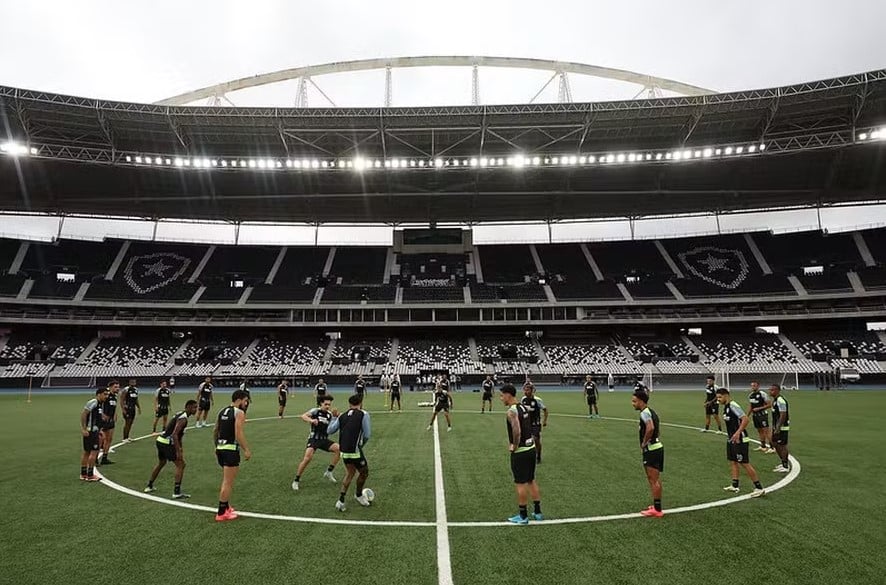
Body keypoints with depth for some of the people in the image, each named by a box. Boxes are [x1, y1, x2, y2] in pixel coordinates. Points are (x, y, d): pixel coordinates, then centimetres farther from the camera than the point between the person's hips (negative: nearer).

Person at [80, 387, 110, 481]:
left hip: (93, 431, 10)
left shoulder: (100, 404, 15)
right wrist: (83, 428, -24)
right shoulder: (93, 402, -15)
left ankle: (83, 474, 25)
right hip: (90, 431, -10)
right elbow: (83, 413, -21)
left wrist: (99, 431, 23)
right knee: (94, 452, -6)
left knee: (86, 452, 16)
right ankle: (90, 475, 0)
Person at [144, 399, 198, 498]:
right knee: (180, 464, -5)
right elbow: (174, 435, -25)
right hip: (166, 443, -10)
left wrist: (180, 447, 28)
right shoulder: (183, 418, -17)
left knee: (161, 463, 30)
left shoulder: (179, 414, 14)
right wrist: (178, 452, -24)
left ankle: (149, 486, 43)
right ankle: (176, 492, -4)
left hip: (160, 441, 10)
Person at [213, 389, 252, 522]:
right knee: (228, 482, -1)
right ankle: (221, 513, 4)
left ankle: (225, 506, 33)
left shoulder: (222, 411, 13)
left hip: (220, 448, 9)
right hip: (231, 449, -9)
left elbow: (215, 431, 18)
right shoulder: (239, 413, -11)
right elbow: (238, 434, -20)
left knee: (227, 480, 24)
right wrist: (246, 450, -17)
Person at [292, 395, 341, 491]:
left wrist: (337, 416, -14)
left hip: (324, 440, 4)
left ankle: (328, 472, 1)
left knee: (338, 448, -15)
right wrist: (311, 420, -43)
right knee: (307, 458, -24)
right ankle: (296, 481, -3)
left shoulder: (330, 415, 5)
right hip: (314, 439, -4)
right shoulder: (315, 411, -8)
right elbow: (303, 416, -23)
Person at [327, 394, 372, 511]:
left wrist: (334, 418, 25)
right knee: (364, 472, 17)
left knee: (349, 474, 22)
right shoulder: (363, 414, -9)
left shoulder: (342, 416, 5)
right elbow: (367, 435, -11)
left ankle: (341, 500, 15)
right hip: (355, 451, -6)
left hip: (344, 451, 6)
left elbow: (330, 430, 11)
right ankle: (358, 495, 37)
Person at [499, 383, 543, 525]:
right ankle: (537, 512, 29)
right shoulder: (523, 407, 8)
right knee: (531, 481, 19)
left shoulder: (512, 411, -20)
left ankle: (523, 516, 16)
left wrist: (514, 447, -17)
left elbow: (516, 432, -31)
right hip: (531, 448, 8)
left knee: (520, 484, 5)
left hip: (520, 452, -8)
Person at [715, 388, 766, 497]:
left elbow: (745, 419, -25)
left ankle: (759, 488, 3)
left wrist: (738, 433, -29)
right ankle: (735, 486, 20)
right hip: (731, 439, 10)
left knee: (745, 463, -5)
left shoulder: (733, 405, -18)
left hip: (739, 440, -10)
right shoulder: (726, 407, 11)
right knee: (732, 461, 13)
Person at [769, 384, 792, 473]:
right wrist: (774, 427, 21)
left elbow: (783, 415, -23)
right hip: (776, 427, 10)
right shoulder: (775, 400, 12)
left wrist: (778, 429, -23)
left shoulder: (780, 401, -20)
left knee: (782, 446, -2)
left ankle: (785, 467, 8)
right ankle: (785, 462, 29)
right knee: (775, 443, 16)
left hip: (782, 428, -10)